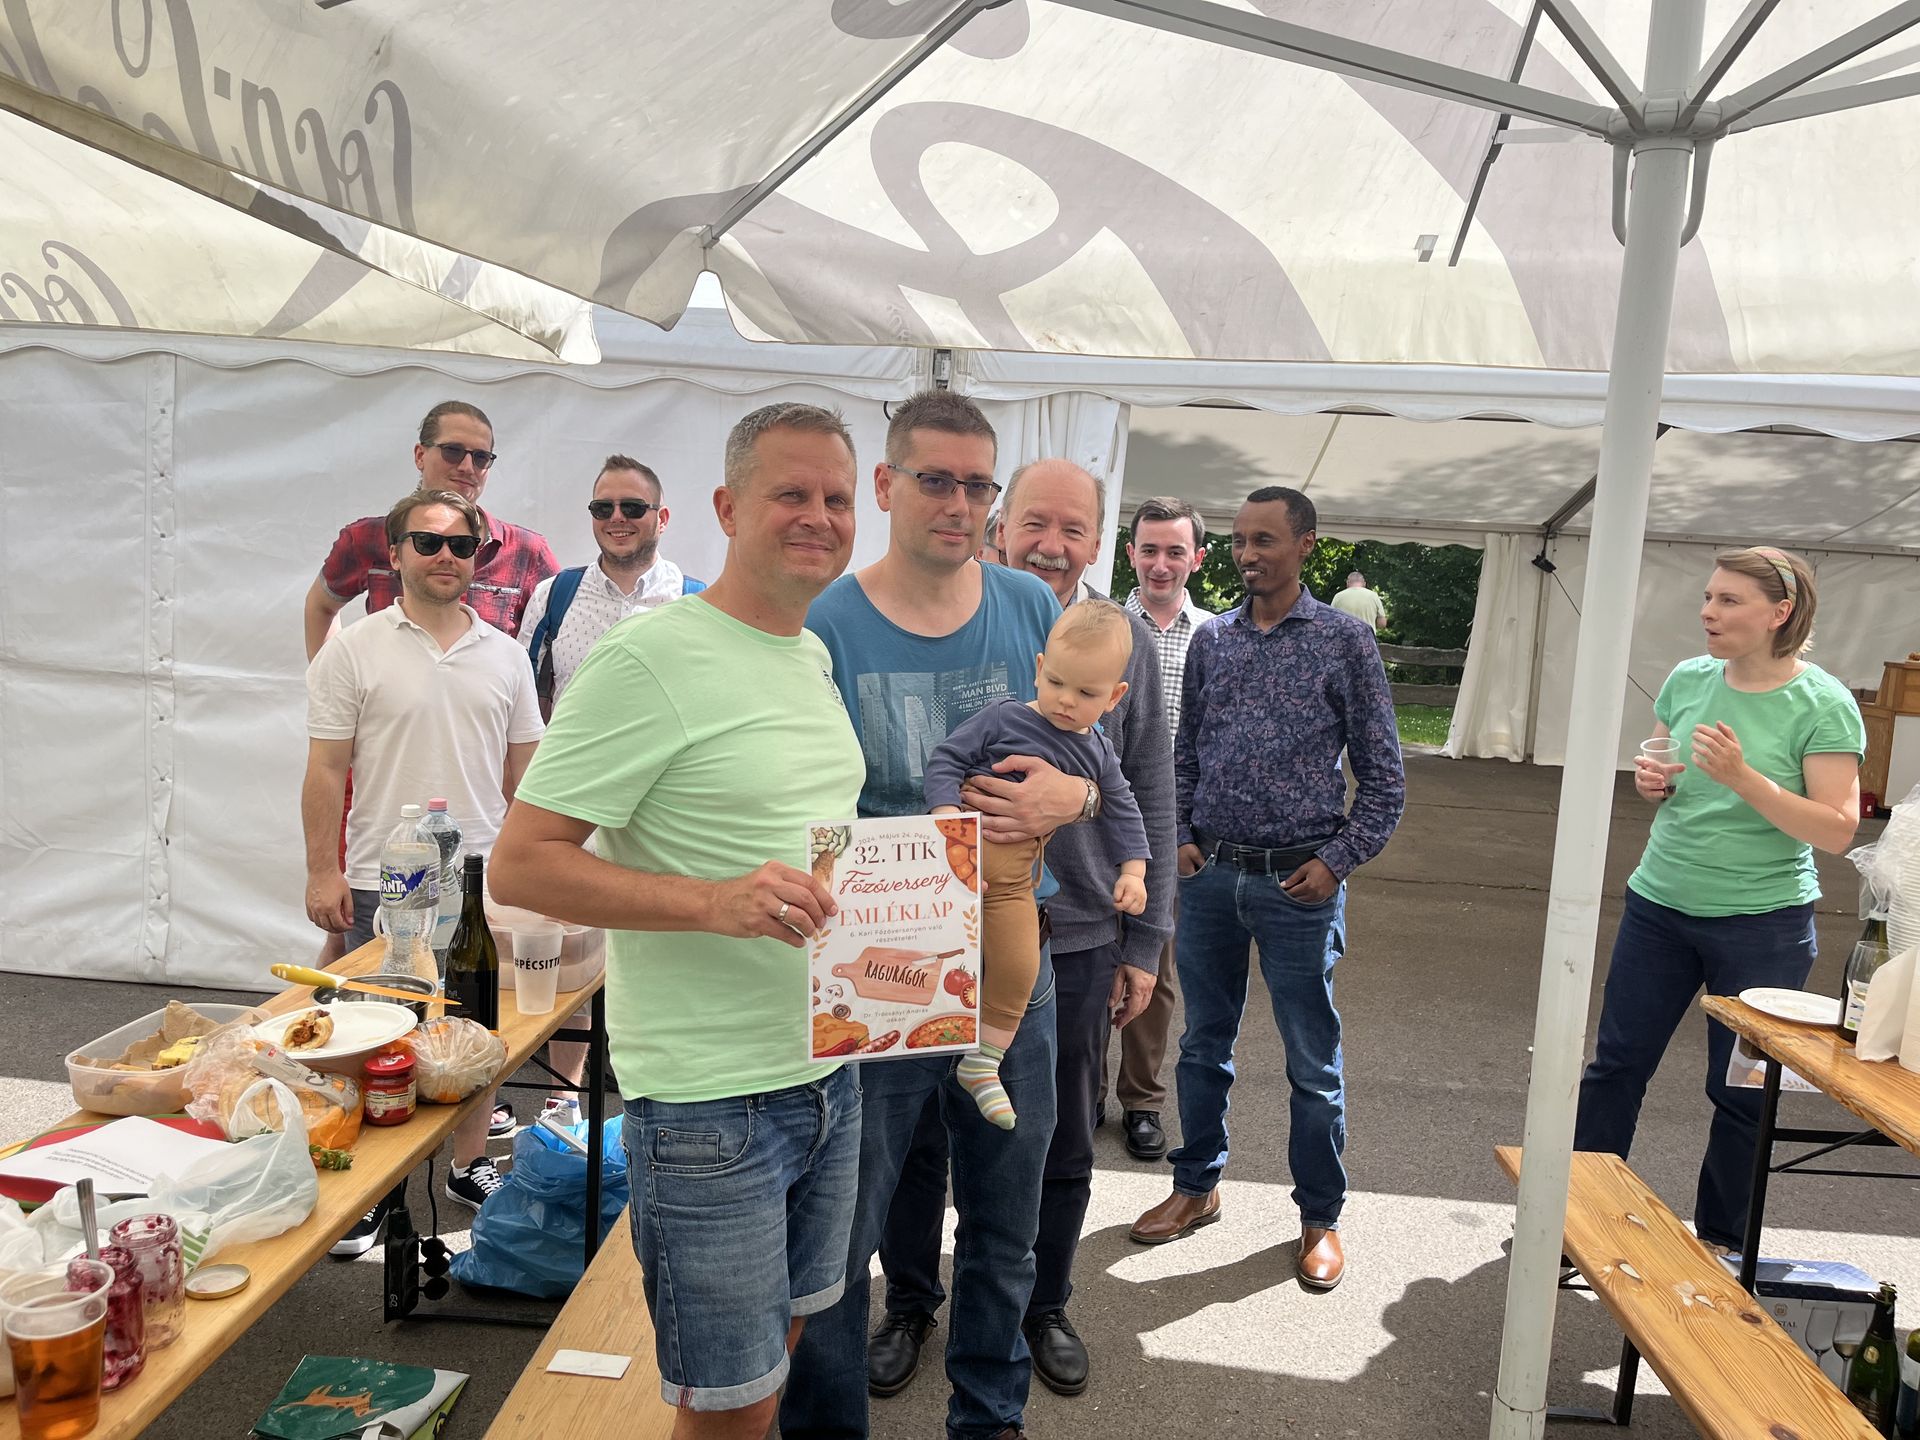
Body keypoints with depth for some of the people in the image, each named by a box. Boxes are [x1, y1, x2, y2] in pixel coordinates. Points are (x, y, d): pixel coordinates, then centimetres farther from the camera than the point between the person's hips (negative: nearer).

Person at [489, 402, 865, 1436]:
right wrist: (715, 902, -29)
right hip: (711, 1096, -8)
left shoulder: (820, 656, 10)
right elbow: (519, 865, -18)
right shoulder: (647, 661, -16)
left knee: (784, 1345, 24)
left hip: (828, 1074, 8)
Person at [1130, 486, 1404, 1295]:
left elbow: (1383, 774, -2)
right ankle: (1197, 1187, 33)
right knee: (1203, 1044, 15)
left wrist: (1338, 861, -9)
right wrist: (1180, 836, 2)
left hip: (1299, 884, -3)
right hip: (1209, 873, 4)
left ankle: (1321, 1217, 25)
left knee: (1313, 1063, 8)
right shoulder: (1211, 640, 7)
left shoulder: (1345, 641, -4)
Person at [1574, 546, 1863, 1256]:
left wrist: (1742, 777, -26)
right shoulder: (1688, 679, 1)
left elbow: (1837, 830, -17)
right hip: (1659, 905, 4)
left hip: (1763, 925, -4)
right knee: (1616, 1064, 10)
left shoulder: (1823, 704, -12)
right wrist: (1652, 783, -8)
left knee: (1742, 1092, 10)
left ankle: (1721, 1244, 28)